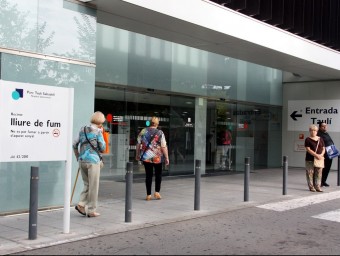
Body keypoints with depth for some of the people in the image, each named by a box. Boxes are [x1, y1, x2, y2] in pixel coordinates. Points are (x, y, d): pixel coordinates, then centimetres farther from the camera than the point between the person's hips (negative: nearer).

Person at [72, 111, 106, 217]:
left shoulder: (83, 129, 10)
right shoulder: (98, 132, -8)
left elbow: (75, 145, 15)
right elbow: (102, 148, -3)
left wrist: (78, 157, 25)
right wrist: (101, 134, 4)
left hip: (82, 160, 6)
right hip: (93, 161, -6)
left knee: (87, 184, 18)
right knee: (93, 186, 3)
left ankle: (81, 204, 5)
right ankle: (91, 210, 7)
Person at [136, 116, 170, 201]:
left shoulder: (143, 131, 2)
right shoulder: (160, 133, -6)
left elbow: (138, 144, 7)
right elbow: (164, 147, -9)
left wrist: (137, 155, 19)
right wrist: (166, 158, -1)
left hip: (145, 157, 2)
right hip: (157, 158, -2)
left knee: (148, 175, 9)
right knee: (158, 174, 16)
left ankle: (148, 195, 10)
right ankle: (157, 192, 8)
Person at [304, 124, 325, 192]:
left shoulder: (320, 139, 11)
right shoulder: (308, 139, -2)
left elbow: (323, 148, 11)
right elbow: (308, 149, -10)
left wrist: (321, 154, -9)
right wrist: (316, 155, -18)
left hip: (319, 159, 4)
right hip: (310, 159, -4)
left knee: (319, 173, 3)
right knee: (310, 173, -2)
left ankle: (318, 186, 10)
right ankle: (311, 187, 6)